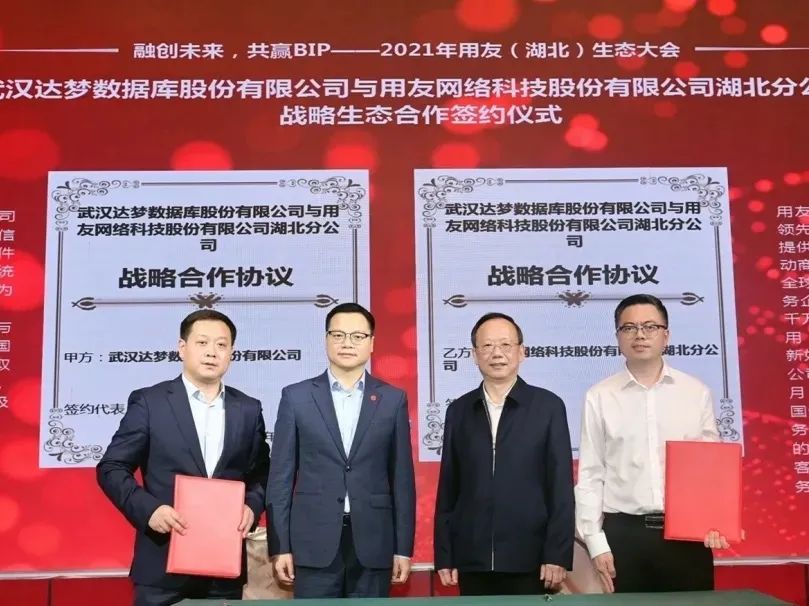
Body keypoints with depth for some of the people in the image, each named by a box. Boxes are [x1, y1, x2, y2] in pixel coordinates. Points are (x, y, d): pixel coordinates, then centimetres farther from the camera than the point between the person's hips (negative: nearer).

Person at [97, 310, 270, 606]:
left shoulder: (248, 409, 7)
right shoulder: (149, 402, -2)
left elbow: (261, 473, 13)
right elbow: (111, 468, -2)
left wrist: (252, 505, -6)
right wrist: (148, 509, -16)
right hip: (162, 564, -3)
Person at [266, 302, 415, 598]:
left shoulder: (393, 399, 5)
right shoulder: (296, 397, 3)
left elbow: (402, 478, 5)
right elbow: (281, 476, 2)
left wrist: (403, 547, 3)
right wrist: (280, 546, -2)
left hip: (373, 543, 1)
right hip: (314, 543, -1)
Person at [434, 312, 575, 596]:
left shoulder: (548, 406, -1)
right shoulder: (458, 410, 6)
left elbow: (561, 487, -3)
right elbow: (448, 488, 6)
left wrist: (557, 555, -7)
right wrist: (444, 556, 4)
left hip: (529, 559, -2)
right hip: (472, 560, 2)